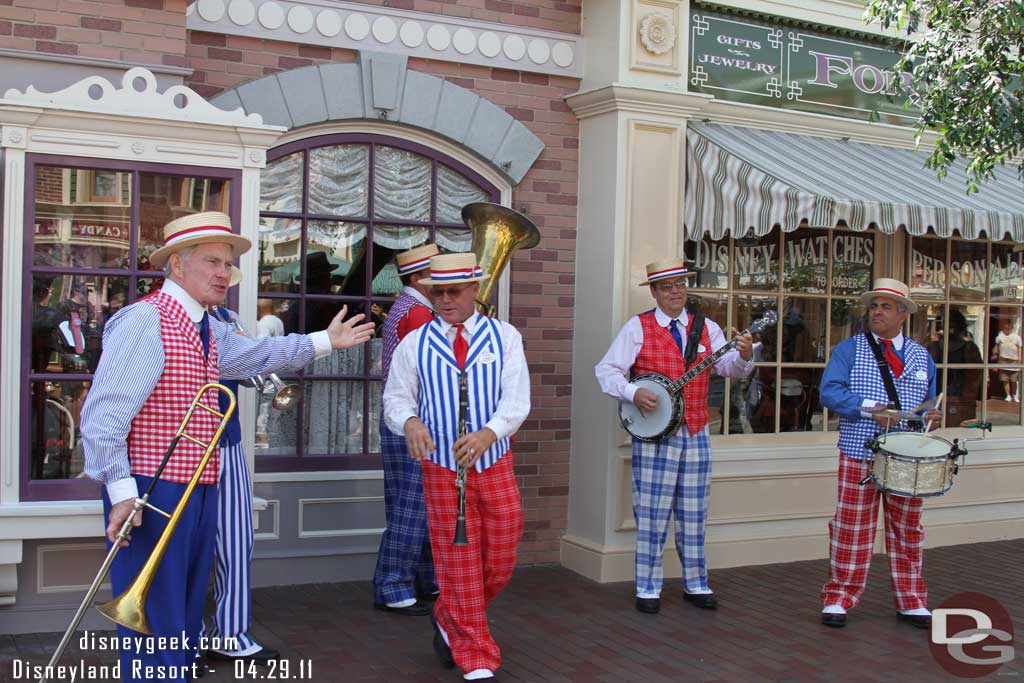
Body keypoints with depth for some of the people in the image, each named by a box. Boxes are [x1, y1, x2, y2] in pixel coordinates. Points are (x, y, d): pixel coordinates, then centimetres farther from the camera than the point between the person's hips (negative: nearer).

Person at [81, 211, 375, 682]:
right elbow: (104, 413, -20)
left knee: (184, 629, 19)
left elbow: (256, 356, 32)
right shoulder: (145, 320, -15)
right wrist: (122, 491, -24)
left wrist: (325, 340, 35)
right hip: (151, 493, -9)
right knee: (157, 630, -5)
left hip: (200, 496, 9)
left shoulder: (210, 330, 14)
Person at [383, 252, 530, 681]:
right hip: (441, 467, -1)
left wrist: (488, 433, -28)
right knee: (458, 564, 2)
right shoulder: (414, 344, 4)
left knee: (500, 562, 8)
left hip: (494, 463, 1)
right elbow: (396, 397, 1)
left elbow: (516, 398, -9)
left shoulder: (505, 337, 1)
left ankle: (448, 621, 36)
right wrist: (410, 423, -23)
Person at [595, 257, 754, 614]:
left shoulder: (706, 328, 9)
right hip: (655, 434, -3)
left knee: (694, 514, 11)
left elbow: (730, 367, -2)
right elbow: (606, 370, -5)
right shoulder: (638, 327, -1)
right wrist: (633, 393, -21)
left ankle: (696, 584, 23)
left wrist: (744, 355, -24)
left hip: (696, 435, 3)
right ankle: (648, 589, 11)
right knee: (652, 513, 0)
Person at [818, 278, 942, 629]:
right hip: (859, 455, -3)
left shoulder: (922, 356, 13)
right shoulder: (849, 349, 1)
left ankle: (911, 602, 23)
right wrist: (869, 408, -22)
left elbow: (928, 402, 21)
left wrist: (930, 415, -2)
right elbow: (829, 391, -10)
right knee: (851, 527, 1)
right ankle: (839, 598, 12)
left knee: (907, 530, 11)